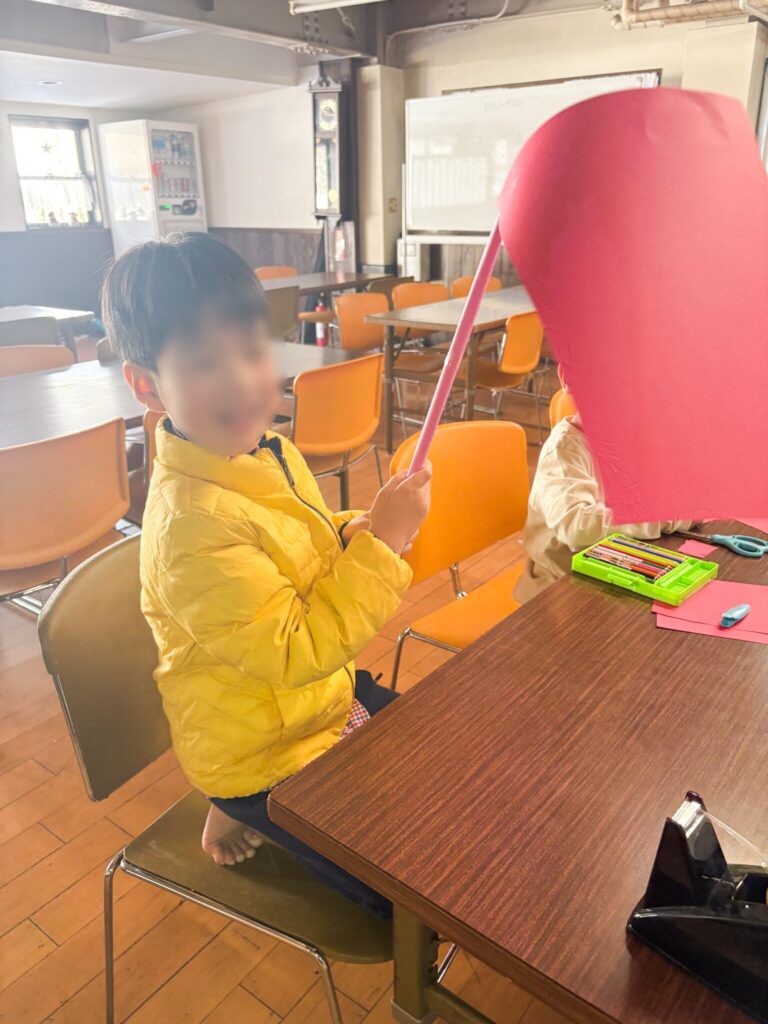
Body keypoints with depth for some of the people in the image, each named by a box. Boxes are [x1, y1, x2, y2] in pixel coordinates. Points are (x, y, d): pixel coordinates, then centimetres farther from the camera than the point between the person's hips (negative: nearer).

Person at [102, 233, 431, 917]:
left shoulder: (270, 453, -5)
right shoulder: (192, 521, -33)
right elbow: (296, 651, -31)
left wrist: (358, 530, -10)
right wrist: (382, 540, -30)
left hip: (329, 696, 8)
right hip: (263, 756, -8)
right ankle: (244, 815, 15)